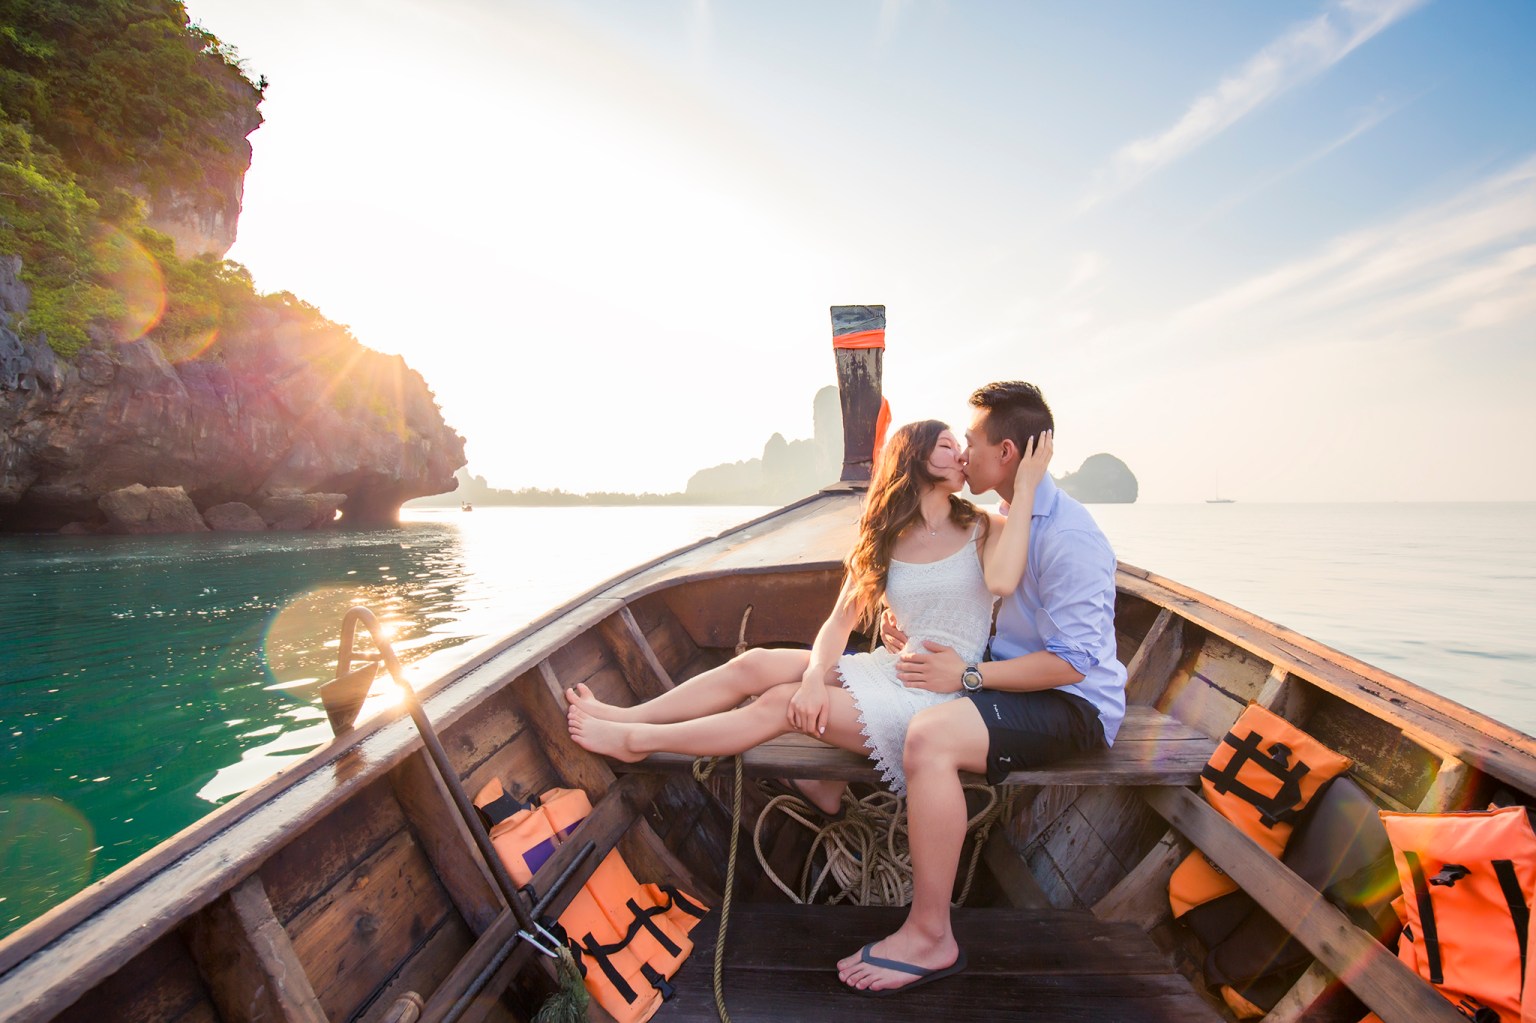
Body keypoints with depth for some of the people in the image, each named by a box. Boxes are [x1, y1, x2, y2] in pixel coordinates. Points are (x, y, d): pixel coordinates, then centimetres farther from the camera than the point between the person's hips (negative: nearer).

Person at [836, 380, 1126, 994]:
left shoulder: (1068, 538, -21)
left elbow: (1071, 663, -24)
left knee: (930, 736, -32)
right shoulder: (1005, 519, 9)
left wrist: (967, 675, -24)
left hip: (1074, 705, -10)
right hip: (1015, 677, 10)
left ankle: (930, 936, -16)